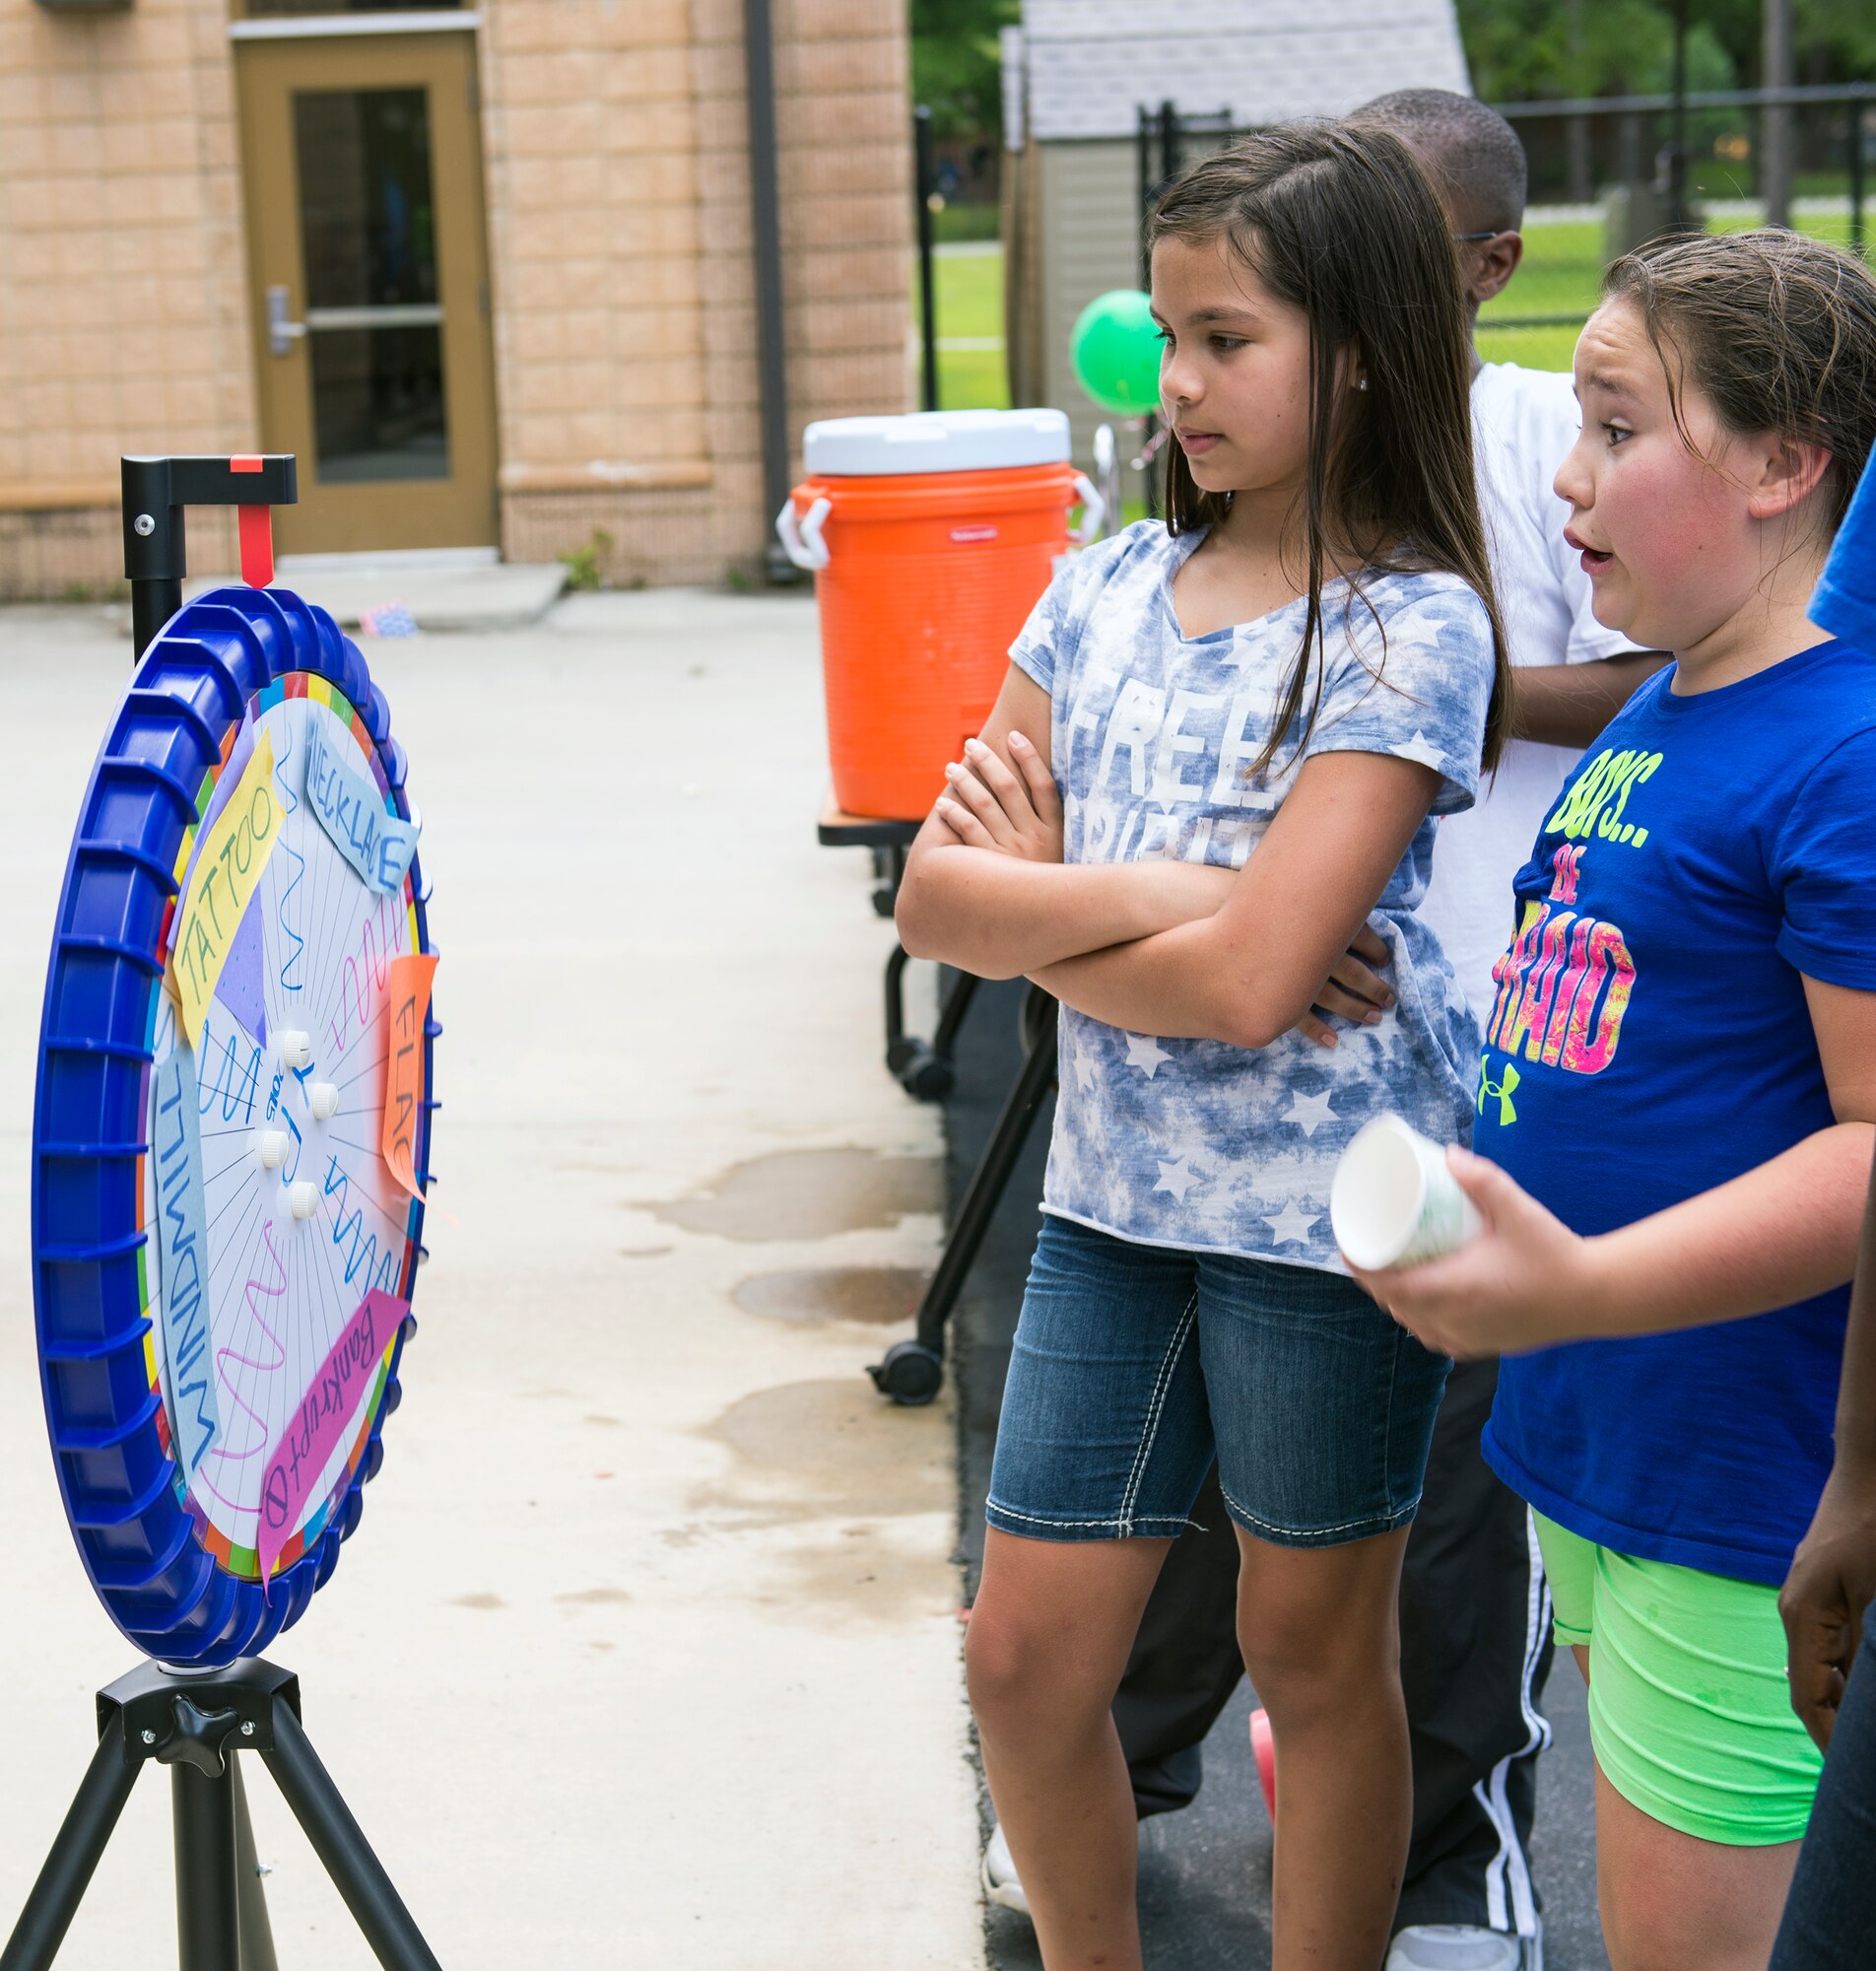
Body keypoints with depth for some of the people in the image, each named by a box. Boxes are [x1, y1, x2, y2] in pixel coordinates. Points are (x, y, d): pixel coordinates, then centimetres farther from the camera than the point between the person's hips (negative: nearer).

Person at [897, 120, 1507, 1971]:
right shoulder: (1107, 586, 5)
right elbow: (934, 891, -2)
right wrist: (1138, 894, -16)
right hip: (1111, 1192, 6)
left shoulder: (1409, 627, -12)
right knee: (1025, 1654, 10)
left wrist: (1028, 904, -9)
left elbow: (1244, 981, -22)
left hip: (1323, 1208, -5)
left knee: (1316, 1655, 12)